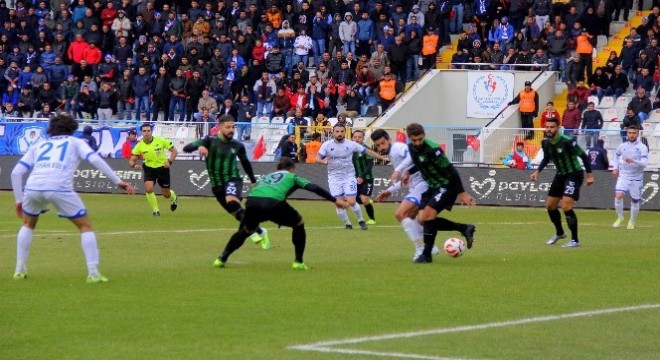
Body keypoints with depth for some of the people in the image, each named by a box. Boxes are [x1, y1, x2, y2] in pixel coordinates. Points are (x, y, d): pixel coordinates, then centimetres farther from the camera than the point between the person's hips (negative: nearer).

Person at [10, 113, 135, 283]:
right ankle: (93, 273, 2)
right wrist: (118, 181, 0)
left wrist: (19, 199, 26)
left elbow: (16, 172, 20)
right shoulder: (75, 143, 23)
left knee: (28, 224, 31)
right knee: (85, 226, 12)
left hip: (33, 187, 3)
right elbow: (94, 159, 3)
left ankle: (20, 270, 28)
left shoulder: (38, 146, 30)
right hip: (60, 188, -3)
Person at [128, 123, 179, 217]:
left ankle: (173, 197, 47)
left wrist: (169, 161, -23)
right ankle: (155, 211, -2)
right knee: (148, 189, -22)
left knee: (166, 194, 8)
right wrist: (134, 165, -29)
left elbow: (174, 151, -7)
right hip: (149, 168, 1)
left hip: (162, 168, -1)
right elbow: (131, 160, -5)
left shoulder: (160, 141, -16)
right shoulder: (139, 146, -11)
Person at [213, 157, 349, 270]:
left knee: (246, 230, 31)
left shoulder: (265, 177, 40)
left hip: (252, 201, 4)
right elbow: (314, 188, 17)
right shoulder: (292, 176, 29)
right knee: (299, 224, 22)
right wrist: (335, 200, 18)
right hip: (274, 203, -4)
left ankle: (222, 258, 22)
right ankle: (298, 261, 19)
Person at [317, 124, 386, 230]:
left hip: (349, 176, -1)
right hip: (334, 177, 1)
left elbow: (367, 151, 1)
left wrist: (382, 158, 1)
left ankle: (361, 220, 14)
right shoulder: (327, 145, -5)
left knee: (351, 202, -10)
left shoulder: (351, 144, -6)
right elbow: (318, 157, -5)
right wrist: (323, 161, -29)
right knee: (339, 204, -2)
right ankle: (347, 224, 17)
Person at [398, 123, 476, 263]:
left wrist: (461, 193, -24)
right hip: (432, 186, 9)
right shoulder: (411, 148, 0)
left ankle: (427, 254, -8)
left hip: (447, 185, -9)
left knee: (427, 216, -20)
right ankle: (464, 228, 10)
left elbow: (451, 170, -23)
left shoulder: (432, 149, -25)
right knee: (422, 219, 1)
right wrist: (409, 172, 9)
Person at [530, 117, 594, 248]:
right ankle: (559, 233, 38)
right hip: (560, 175, 8)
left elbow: (583, 155, -18)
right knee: (550, 205, 13)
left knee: (566, 206, -19)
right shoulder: (545, 142, -3)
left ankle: (575, 240, -9)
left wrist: (589, 175, -20)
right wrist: (538, 171, 5)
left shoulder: (567, 141, -25)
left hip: (574, 174, -8)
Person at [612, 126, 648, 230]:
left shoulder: (642, 147, -10)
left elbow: (644, 163, -21)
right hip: (623, 176, 2)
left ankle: (632, 221, 29)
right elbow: (616, 155, 24)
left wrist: (633, 161, -37)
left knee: (635, 201, 7)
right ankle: (620, 217, 2)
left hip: (636, 178, -2)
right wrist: (615, 168, 14)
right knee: (618, 196, -18)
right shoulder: (622, 146, 2)